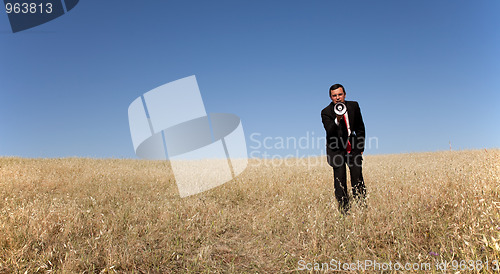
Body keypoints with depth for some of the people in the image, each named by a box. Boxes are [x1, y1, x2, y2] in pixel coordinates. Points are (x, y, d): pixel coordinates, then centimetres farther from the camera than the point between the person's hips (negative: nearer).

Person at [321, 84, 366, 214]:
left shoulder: (354, 106, 0)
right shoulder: (326, 112, -12)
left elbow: (360, 127, 11)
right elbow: (330, 132, -25)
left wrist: (360, 147, 9)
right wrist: (337, 120, -44)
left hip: (353, 147, 3)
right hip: (336, 149, -3)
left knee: (357, 175, -7)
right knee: (340, 178, -5)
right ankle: (343, 209, 6)